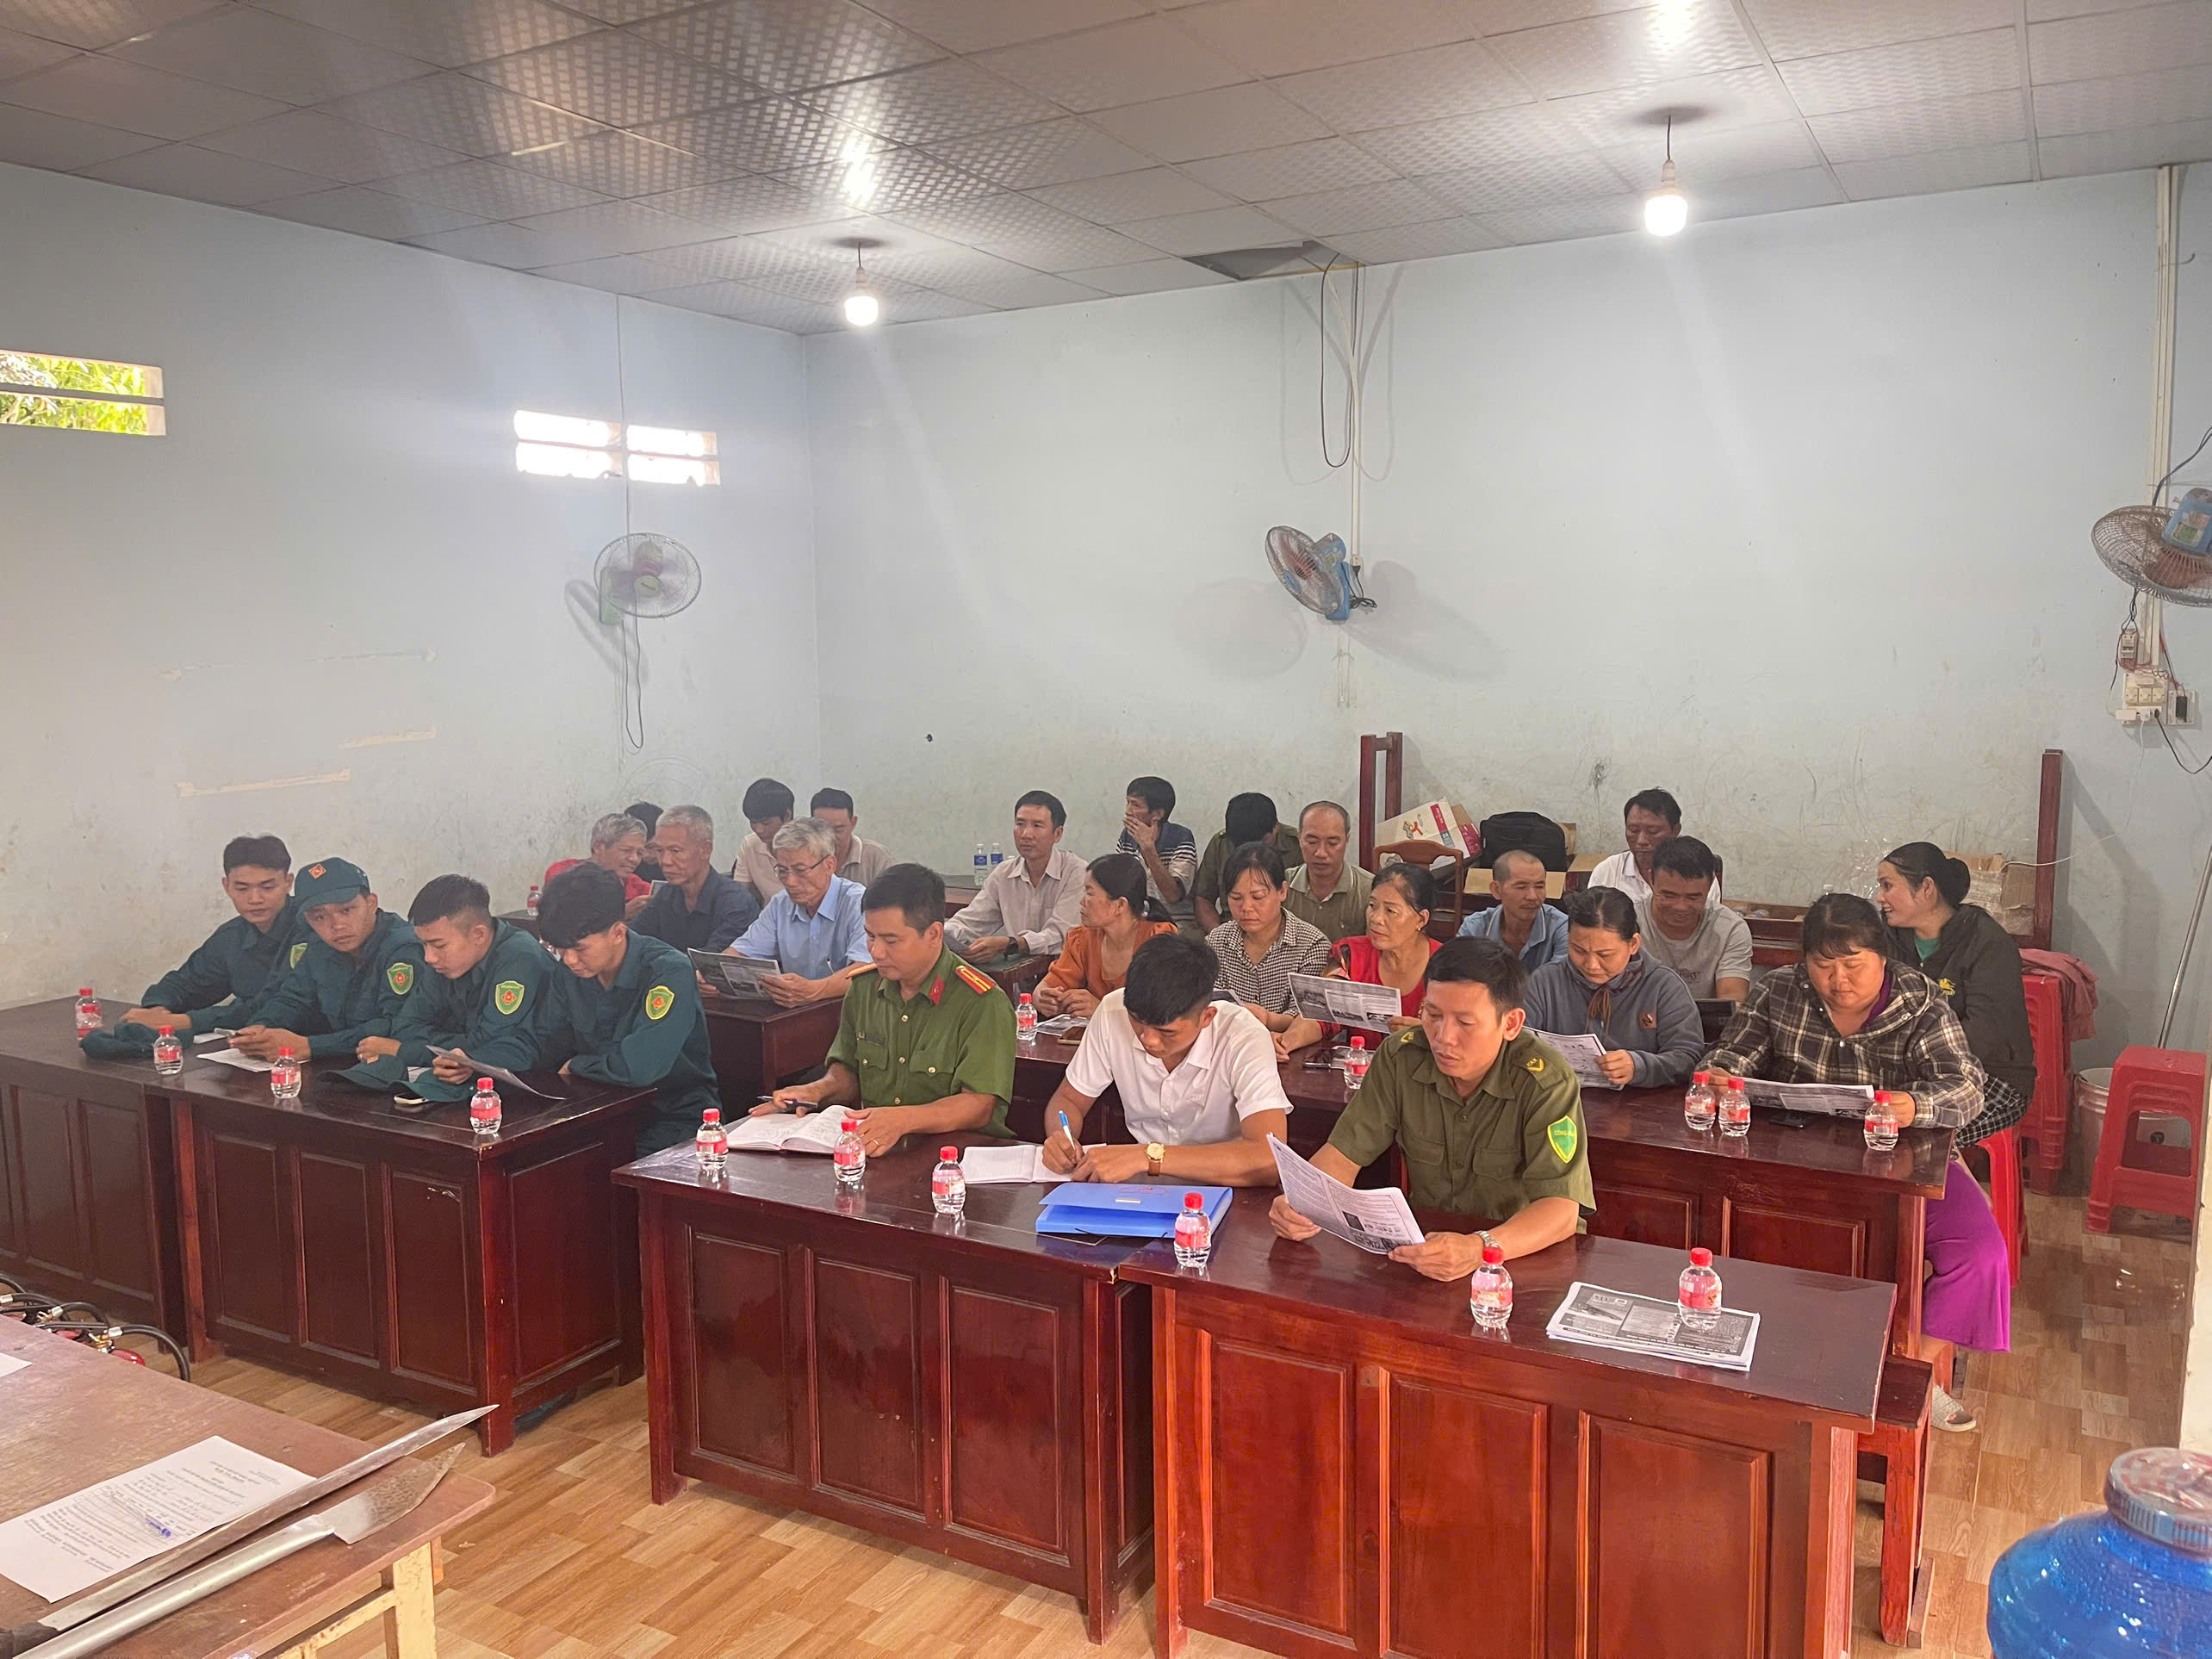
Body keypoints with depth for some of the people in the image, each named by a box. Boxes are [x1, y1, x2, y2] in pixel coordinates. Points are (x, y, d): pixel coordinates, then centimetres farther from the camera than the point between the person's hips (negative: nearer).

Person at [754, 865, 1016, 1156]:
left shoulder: (982, 1004, -11)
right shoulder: (864, 987, 11)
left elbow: (979, 1105, -16)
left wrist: (904, 1119, -31)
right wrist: (818, 1090, 1)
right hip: (872, 1153, 6)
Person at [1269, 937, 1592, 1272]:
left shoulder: (1546, 1082, -19)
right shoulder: (1401, 1057, -7)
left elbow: (1562, 1209, -26)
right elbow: (1344, 1154, -4)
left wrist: (1480, 1248, -45)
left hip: (1530, 1256, -2)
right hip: (1424, 1239, 3)